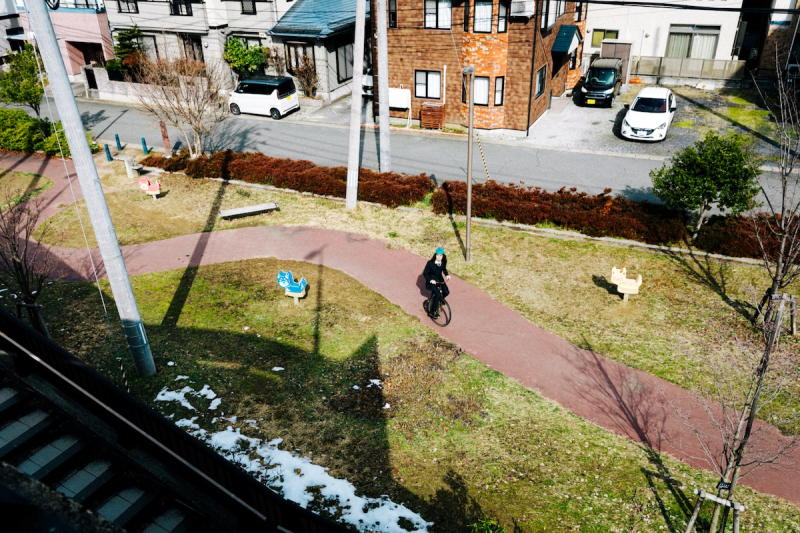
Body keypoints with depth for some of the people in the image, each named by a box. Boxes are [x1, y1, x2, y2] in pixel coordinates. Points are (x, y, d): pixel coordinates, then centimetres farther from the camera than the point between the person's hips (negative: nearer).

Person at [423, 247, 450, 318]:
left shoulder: (443, 263, -6)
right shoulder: (430, 263, -21)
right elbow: (425, 273, -16)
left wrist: (447, 275, -3)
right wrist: (430, 280, -29)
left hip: (439, 280, 5)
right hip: (431, 281, -5)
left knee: (446, 292, -16)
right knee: (437, 293, -25)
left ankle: (438, 300, 17)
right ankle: (433, 311, -11)